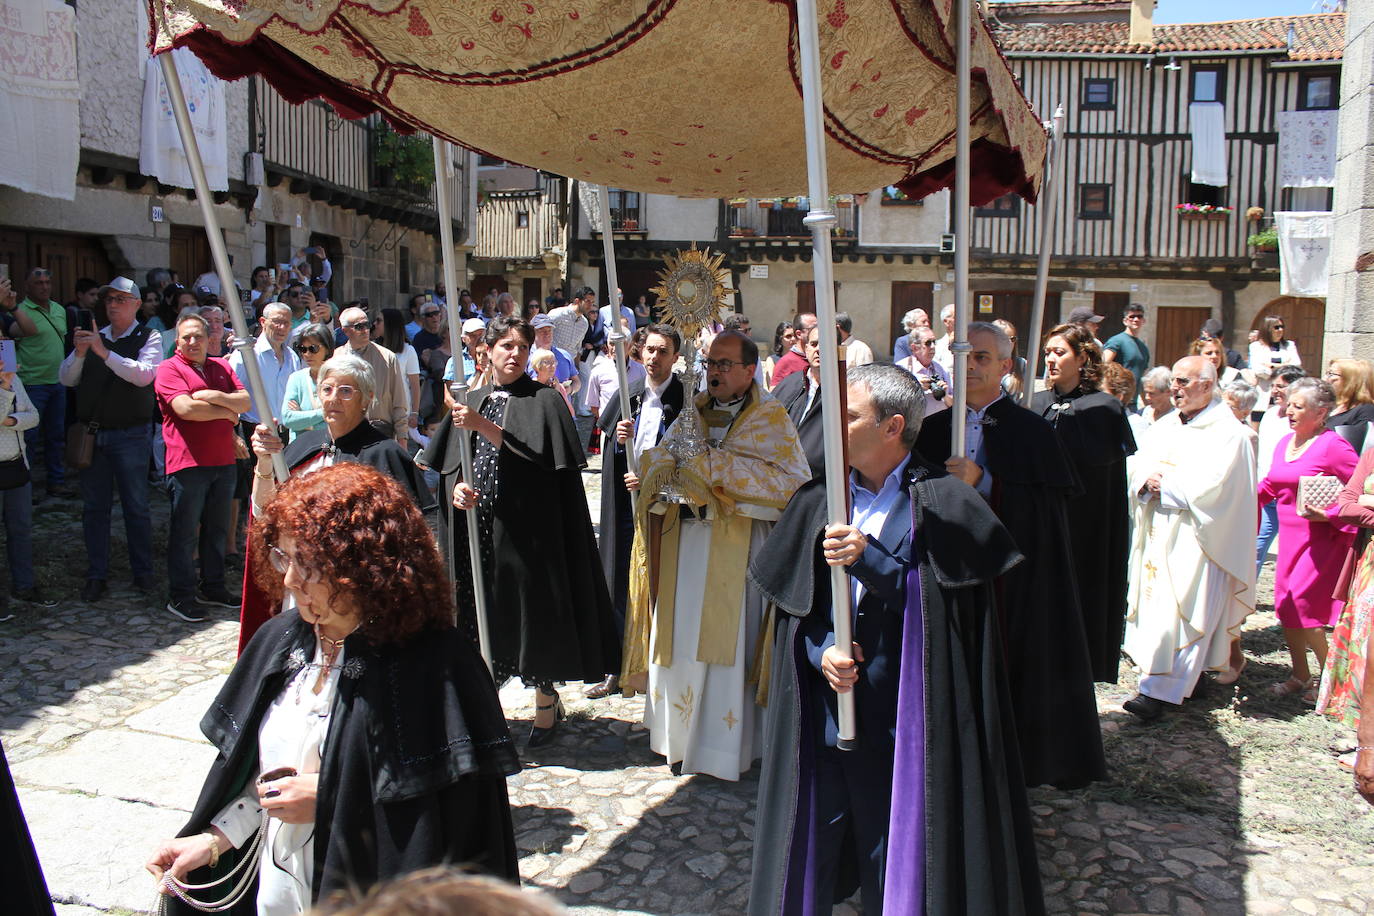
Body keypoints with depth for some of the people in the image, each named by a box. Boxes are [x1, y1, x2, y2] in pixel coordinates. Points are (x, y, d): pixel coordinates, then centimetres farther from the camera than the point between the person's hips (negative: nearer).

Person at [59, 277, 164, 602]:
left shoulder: (148, 338, -2)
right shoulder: (94, 336, 10)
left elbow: (144, 374, -20)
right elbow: (66, 378, 6)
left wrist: (104, 352, -24)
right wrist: (79, 353, -12)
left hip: (130, 435, -4)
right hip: (91, 434, 4)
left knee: (136, 506, 4)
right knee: (94, 507, 9)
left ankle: (142, 571, 15)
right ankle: (96, 574, 17)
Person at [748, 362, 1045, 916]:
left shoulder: (944, 506, -6)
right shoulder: (817, 501, 5)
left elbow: (936, 608, -12)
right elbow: (793, 606, 6)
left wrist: (869, 558, -22)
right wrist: (821, 653, -12)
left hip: (905, 718, -3)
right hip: (823, 712, 4)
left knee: (894, 854, 8)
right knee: (808, 843, 11)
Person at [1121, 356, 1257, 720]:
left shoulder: (1228, 432, -8)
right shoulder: (1164, 426, 14)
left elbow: (1211, 485, -18)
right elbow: (1139, 468, 12)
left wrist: (1165, 486, -11)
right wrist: (1146, 483, -10)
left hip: (1195, 538, -7)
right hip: (1156, 534, 7)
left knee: (1178, 610, -9)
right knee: (1155, 603, 9)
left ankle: (1160, 691, -9)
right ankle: (1184, 677, 20)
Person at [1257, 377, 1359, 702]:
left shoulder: (1333, 446, -15)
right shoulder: (1285, 442, 8)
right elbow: (1270, 485, 19)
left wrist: (1329, 514, -24)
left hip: (1322, 537, -8)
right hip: (1290, 535, 8)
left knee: (1302, 606, -8)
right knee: (1284, 605, 10)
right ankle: (1300, 676, 25)